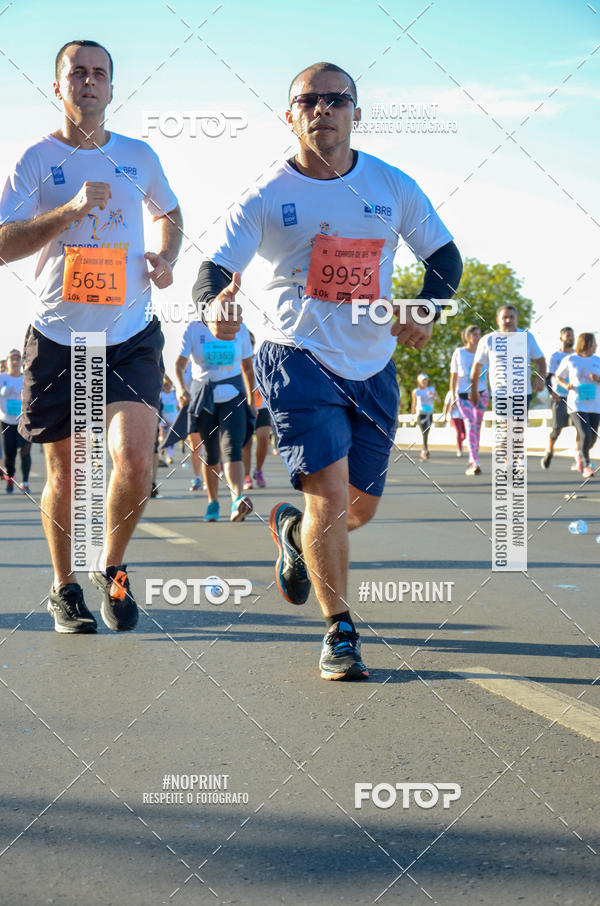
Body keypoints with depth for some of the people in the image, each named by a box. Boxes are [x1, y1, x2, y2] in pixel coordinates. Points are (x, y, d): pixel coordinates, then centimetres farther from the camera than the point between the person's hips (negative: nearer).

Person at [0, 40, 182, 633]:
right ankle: (64, 589, 27)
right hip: (58, 337, -1)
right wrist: (72, 210, -21)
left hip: (131, 337, 1)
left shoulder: (138, 156, 8)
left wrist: (166, 259, 7)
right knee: (64, 475, 6)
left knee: (134, 461, -16)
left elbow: (169, 213, 28)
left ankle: (111, 570, 11)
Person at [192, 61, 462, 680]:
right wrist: (214, 303, -38)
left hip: (373, 364, 4)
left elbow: (444, 256, 9)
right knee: (329, 489, -18)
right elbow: (215, 267, -14)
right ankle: (339, 633, -4)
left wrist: (426, 307, -10)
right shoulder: (266, 199, -7)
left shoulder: (393, 187, 1)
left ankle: (293, 531, 47)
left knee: (360, 508, 11)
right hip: (296, 356, -4)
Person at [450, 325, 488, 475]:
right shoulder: (459, 353, 0)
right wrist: (453, 397, 0)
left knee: (477, 428, 8)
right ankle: (475, 463, -26)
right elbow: (453, 376, 4)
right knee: (470, 425, -17)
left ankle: (471, 463, 21)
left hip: (481, 394, 3)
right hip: (464, 394, -3)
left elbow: (488, 375, 14)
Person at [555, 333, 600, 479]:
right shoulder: (569, 360, -2)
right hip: (577, 405, -4)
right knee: (585, 436, -18)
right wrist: (566, 385, -9)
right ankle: (586, 466, -4)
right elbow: (558, 376, 10)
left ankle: (581, 456, 37)